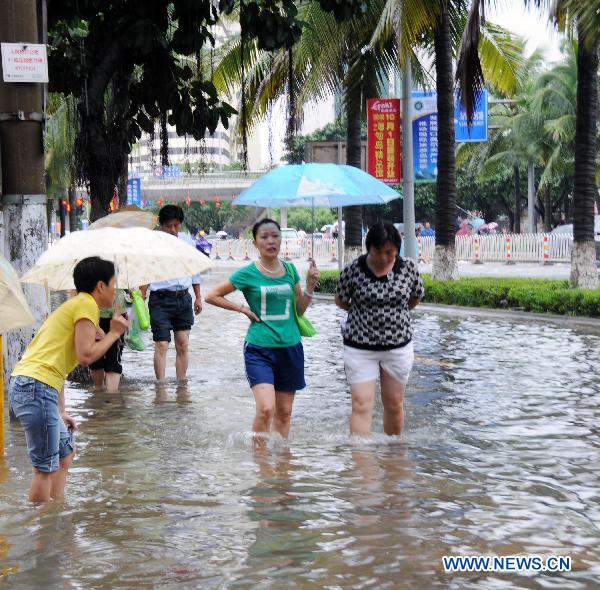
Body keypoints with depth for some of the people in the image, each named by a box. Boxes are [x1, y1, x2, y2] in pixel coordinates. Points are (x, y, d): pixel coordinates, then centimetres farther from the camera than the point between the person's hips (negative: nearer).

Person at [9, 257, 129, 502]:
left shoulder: (73, 306, 24)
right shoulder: (86, 305, -6)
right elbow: (85, 355, -16)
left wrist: (60, 412, 21)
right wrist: (114, 333, -1)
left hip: (24, 383, 11)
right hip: (36, 387, -11)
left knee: (66, 450, 22)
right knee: (46, 467, -5)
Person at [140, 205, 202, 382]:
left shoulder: (188, 242, 7)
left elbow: (195, 271, 17)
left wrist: (198, 297, 16)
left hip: (183, 299, 4)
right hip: (161, 299, -4)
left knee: (183, 345, 5)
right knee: (161, 345, -8)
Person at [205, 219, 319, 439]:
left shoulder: (290, 270, 8)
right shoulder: (248, 274, -4)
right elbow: (212, 296, 2)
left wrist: (310, 285, 1)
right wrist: (243, 309, -4)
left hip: (290, 347, 4)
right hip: (259, 348, -4)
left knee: (284, 412, 9)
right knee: (266, 408, -19)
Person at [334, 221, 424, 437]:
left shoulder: (408, 268, -6)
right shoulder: (353, 269, -12)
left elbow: (415, 298, 12)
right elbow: (340, 300, 4)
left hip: (398, 346, 2)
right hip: (360, 348, -2)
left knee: (394, 404, 13)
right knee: (361, 405, -8)